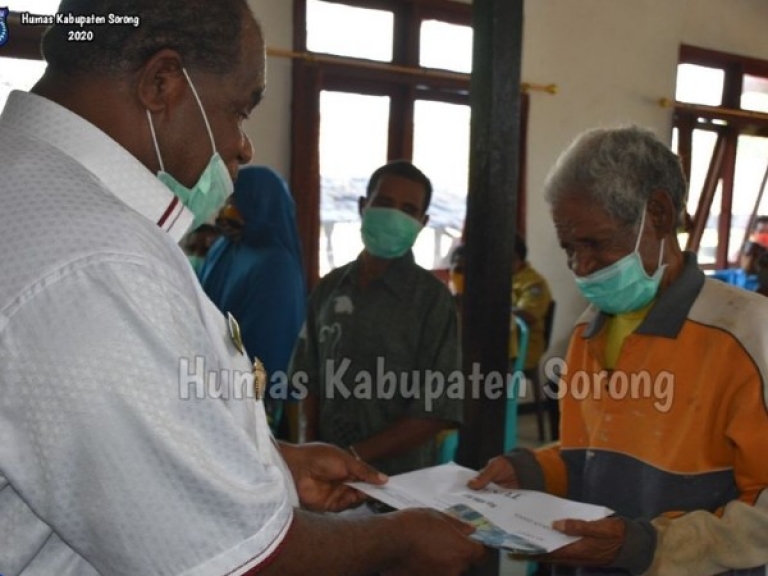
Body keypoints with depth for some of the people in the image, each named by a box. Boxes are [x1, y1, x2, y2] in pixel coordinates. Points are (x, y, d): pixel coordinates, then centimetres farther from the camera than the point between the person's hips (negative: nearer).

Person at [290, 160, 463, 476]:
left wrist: (354, 456, -15)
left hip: (399, 478, -3)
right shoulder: (328, 288, 1)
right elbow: (311, 378, 8)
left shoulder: (432, 297, -10)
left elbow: (437, 409, -12)